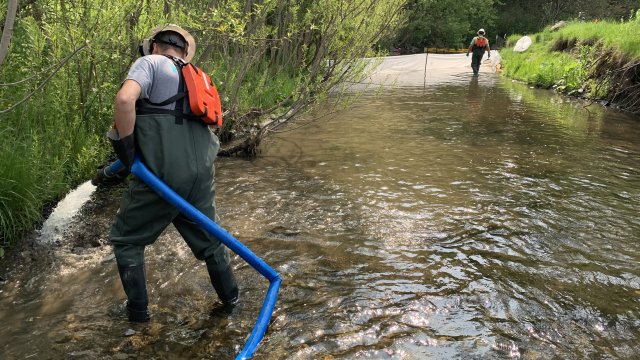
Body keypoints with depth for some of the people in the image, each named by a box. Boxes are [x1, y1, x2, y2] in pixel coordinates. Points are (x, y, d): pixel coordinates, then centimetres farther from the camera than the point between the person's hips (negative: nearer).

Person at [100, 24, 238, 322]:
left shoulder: (150, 63, 2)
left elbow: (125, 99, -19)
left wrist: (126, 147, -7)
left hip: (163, 172, -6)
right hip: (201, 172, 6)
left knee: (126, 239, 16)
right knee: (208, 238, 24)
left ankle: (138, 310, 22)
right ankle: (230, 297, 37)